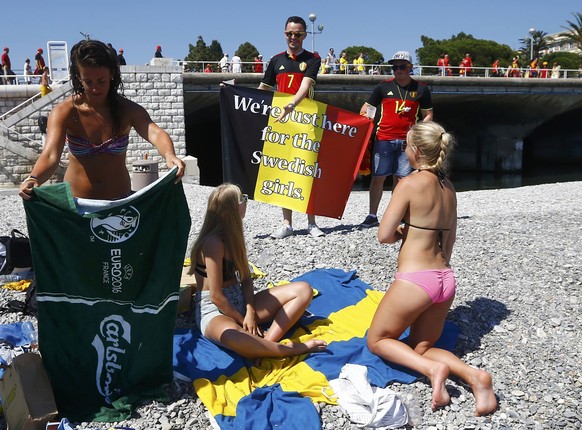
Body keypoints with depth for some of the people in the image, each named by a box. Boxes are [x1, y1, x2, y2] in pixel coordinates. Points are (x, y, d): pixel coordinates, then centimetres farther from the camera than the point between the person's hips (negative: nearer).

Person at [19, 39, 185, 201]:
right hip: (76, 202, -1)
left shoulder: (128, 110, -10)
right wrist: (33, 179, -46)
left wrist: (169, 155, -51)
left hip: (119, 201, 1)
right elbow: (50, 155, -25)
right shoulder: (64, 112, -12)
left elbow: (154, 133, -29)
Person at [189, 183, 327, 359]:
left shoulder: (232, 235, 6)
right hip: (215, 310, -9)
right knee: (231, 335, -46)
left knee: (303, 290, -5)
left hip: (240, 302, 9)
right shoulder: (213, 242, -19)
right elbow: (216, 296, -20)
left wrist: (250, 312, -11)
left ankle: (267, 343, -24)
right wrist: (243, 321, -12)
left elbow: (245, 277, 3)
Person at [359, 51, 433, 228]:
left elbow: (428, 115, 12)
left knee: (401, 178, 3)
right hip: (383, 139, 0)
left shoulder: (421, 89, 7)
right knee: (378, 177, -1)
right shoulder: (384, 86, 7)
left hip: (407, 140, 0)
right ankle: (372, 216, 6)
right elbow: (366, 107, 10)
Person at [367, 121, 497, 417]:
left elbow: (384, 235, -14)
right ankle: (474, 376, -7)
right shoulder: (448, 187, 10)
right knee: (421, 348, 19)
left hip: (415, 280, -7)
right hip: (445, 279, 7)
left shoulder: (410, 184, -12)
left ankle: (433, 369, -10)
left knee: (377, 341, 13)